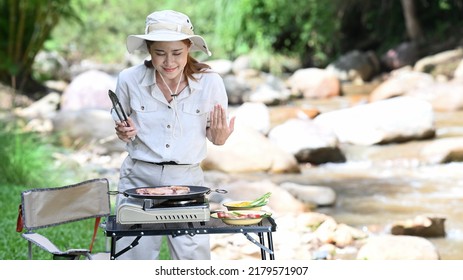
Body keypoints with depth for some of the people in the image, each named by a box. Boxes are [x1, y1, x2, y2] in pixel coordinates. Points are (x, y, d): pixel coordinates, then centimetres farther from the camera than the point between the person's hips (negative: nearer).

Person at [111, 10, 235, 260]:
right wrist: (123, 133, -9)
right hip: (139, 178, 0)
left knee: (194, 257, 1)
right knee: (134, 258, 3)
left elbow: (214, 134, 7)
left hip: (188, 181, 0)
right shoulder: (129, 80, -6)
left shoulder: (209, 82, -7)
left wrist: (220, 137, -14)